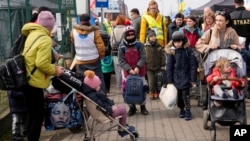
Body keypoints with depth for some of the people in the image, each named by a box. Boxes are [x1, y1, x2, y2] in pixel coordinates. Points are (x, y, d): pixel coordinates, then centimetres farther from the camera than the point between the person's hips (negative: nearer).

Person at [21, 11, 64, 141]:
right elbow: (42, 64, -25)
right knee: (38, 116, 0)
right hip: (34, 82, -9)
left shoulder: (32, 34, 11)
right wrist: (55, 70, -10)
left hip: (26, 80, 9)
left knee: (31, 114, 19)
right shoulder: (45, 39, -18)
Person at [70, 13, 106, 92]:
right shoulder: (94, 31, -13)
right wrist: (101, 55, 5)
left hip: (81, 61, 1)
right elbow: (100, 45, -12)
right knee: (99, 77, 13)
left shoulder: (74, 31, -5)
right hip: (94, 60, -1)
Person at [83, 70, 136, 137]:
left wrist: (112, 105, -2)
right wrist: (111, 109, -18)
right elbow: (102, 108, -31)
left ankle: (123, 127, 23)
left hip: (105, 109, 11)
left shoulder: (95, 92, 1)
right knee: (123, 109, -2)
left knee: (122, 107, 18)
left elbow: (105, 99, 10)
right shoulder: (92, 96, -32)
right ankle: (122, 129, 12)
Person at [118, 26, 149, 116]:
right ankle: (132, 107, 20)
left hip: (139, 71, 0)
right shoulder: (122, 47, -6)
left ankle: (143, 107, 23)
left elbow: (143, 57, -7)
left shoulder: (139, 45, -5)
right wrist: (129, 69, -19)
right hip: (127, 72, 0)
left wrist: (138, 67, -21)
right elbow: (121, 61, -8)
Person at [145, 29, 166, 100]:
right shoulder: (146, 46, -6)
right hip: (149, 67, -1)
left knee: (158, 81, 9)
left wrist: (163, 65, -3)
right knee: (151, 81, -1)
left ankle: (157, 92, 23)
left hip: (158, 67, 1)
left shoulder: (159, 46, -3)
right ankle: (151, 92, 13)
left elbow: (162, 56, 1)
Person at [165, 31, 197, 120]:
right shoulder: (171, 52, -1)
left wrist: (193, 79, -8)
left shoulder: (188, 50, -7)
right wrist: (169, 80, 0)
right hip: (176, 78, 2)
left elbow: (193, 65, -6)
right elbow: (169, 66, 2)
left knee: (186, 94, -5)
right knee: (178, 95, 8)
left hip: (186, 77, -2)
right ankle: (181, 110, 27)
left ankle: (188, 111, 10)